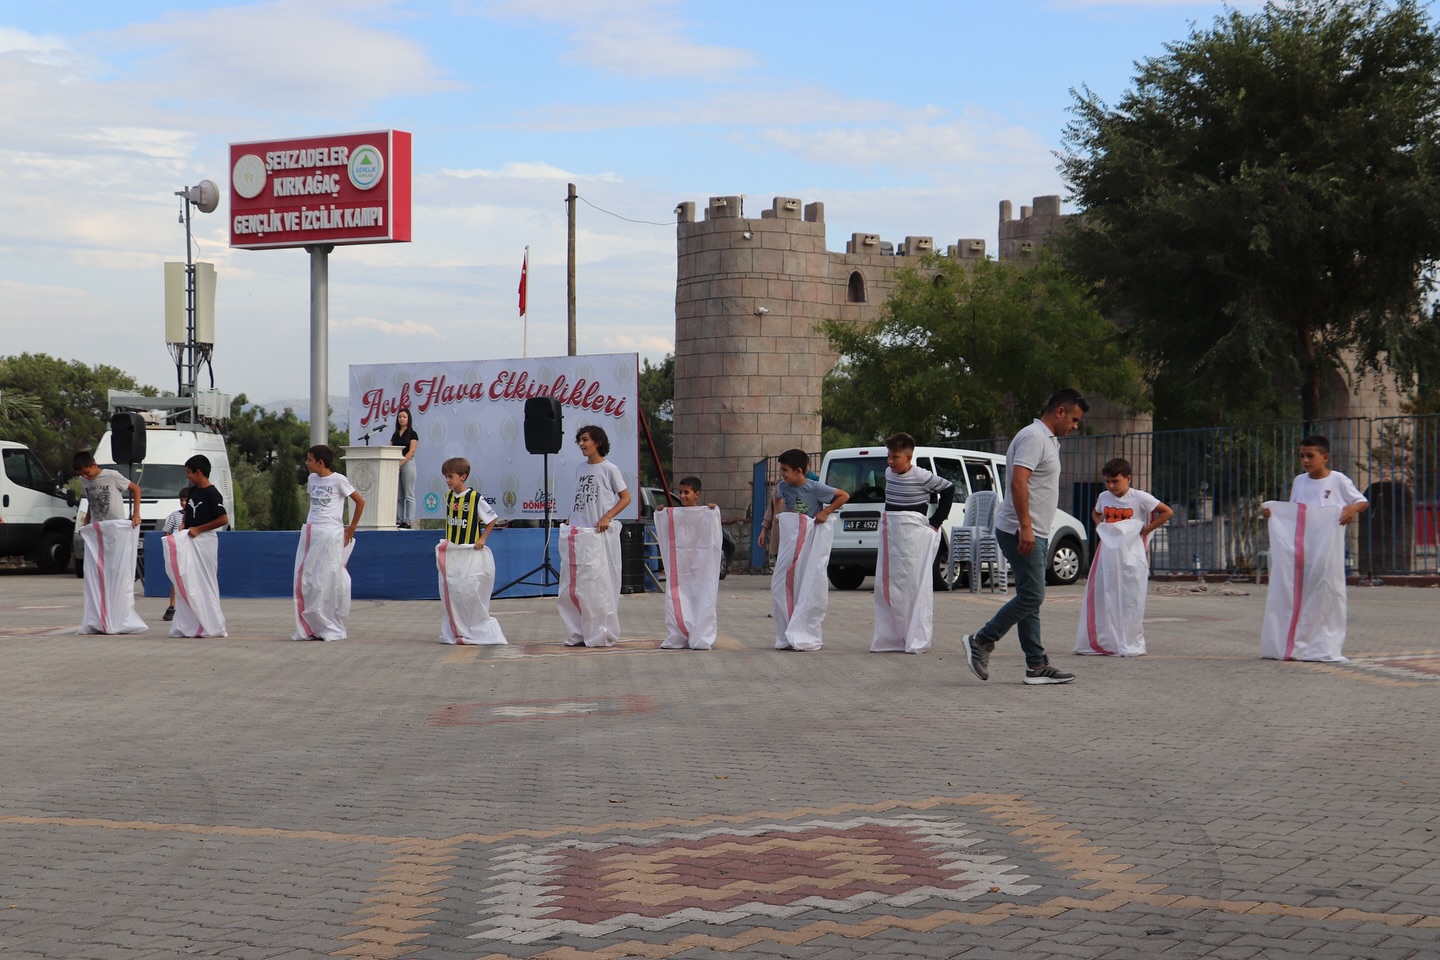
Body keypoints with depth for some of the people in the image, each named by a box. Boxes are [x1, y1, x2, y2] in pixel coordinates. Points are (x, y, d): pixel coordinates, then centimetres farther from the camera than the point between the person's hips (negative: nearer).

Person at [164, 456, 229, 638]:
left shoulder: (211, 493, -12)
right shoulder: (193, 491, 12)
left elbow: (223, 519, -19)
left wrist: (198, 529, -15)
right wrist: (183, 529, 9)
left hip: (204, 541, -8)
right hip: (189, 541, 8)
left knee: (204, 583, -6)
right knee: (187, 583, 6)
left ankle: (211, 626, -2)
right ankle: (189, 625, 9)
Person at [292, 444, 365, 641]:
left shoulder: (338, 480, -8)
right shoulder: (312, 479, 10)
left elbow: (360, 502, -3)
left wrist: (351, 528, -1)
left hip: (330, 535, -6)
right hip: (310, 533, 7)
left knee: (328, 581, -4)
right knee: (304, 580, 3)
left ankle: (331, 629, 5)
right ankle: (309, 627, 10)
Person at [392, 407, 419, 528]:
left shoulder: (412, 434, -1)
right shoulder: (395, 435, 17)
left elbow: (411, 452, -11)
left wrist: (400, 463, -18)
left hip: (407, 464, -6)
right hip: (395, 465, 6)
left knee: (409, 496, -5)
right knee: (398, 496, 6)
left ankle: (408, 522, -6)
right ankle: (398, 521, 8)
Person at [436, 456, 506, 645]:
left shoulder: (475, 498, -13)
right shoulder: (449, 497, 6)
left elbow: (492, 518, -4)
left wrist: (482, 539, -7)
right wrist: (447, 540, 9)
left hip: (471, 553, -6)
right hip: (451, 553, 6)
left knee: (470, 593, -9)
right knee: (450, 592, 6)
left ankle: (476, 631, 5)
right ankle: (455, 631, 17)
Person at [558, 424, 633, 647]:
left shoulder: (609, 469, -3)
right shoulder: (580, 469, 15)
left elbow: (625, 497, -2)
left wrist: (607, 517, -14)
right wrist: (570, 520, 9)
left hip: (600, 535, -6)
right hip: (577, 534, 6)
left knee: (599, 584, -5)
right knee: (572, 585, 5)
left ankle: (602, 634, 2)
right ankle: (578, 633, 13)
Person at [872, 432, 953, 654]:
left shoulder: (921, 476, -11)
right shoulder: (888, 473, 8)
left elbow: (948, 489, -2)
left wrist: (936, 521, -2)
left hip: (914, 535, -7)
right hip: (890, 534, 7)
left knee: (915, 585, -5)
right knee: (886, 586, 7)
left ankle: (917, 640, -1)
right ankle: (890, 638, 14)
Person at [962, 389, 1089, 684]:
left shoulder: (1048, 439, 21)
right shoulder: (1034, 437, -13)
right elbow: (1018, 482, -23)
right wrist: (1025, 527, -28)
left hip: (1034, 534, 11)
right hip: (1022, 532, -11)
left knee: (1030, 598, 8)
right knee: (1031, 596, -11)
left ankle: (1037, 665, 8)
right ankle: (980, 641, -3)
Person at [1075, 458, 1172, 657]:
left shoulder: (1139, 498, -6)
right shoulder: (1104, 497, 9)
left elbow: (1167, 512, -3)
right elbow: (1095, 513, 31)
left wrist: (1146, 529, -7)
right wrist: (1100, 526, 11)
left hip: (1131, 556, -5)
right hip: (1107, 553, 5)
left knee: (1129, 600, -4)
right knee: (1102, 598, 2)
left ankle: (1130, 644, 2)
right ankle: (1103, 642, 10)